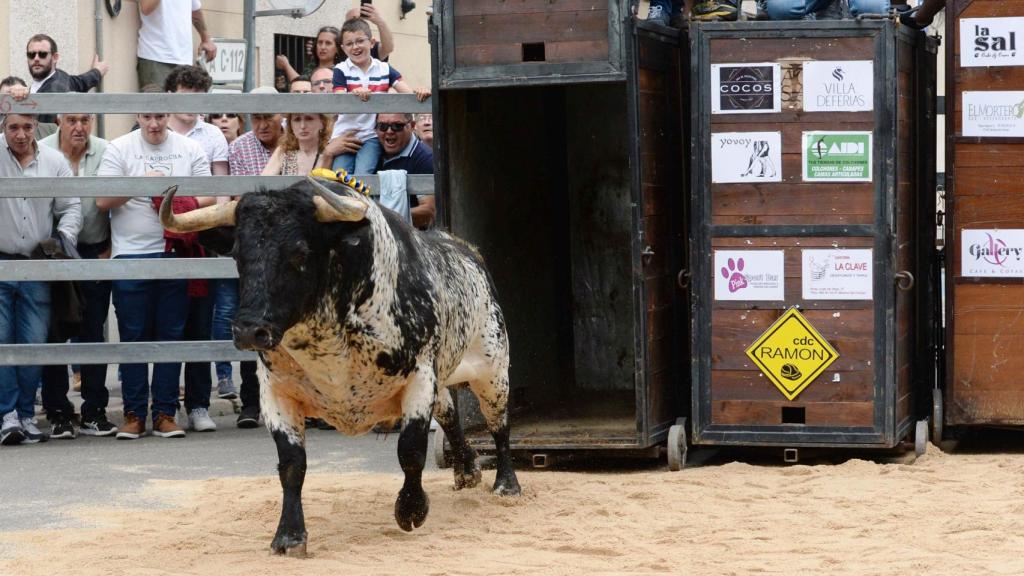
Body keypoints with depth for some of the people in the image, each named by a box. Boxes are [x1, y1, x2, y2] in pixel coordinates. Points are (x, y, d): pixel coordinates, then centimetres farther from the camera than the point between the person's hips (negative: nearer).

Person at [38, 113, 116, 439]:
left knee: (93, 333, 4)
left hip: (95, 253, 1)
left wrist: (109, 250, -1)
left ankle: (94, 412, 10)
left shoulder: (106, 153, -1)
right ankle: (57, 414, 8)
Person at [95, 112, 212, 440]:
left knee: (171, 336, 4)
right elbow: (103, 200, -5)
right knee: (134, 337, 1)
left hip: (175, 254, 2)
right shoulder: (119, 149, 4)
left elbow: (208, 197, 6)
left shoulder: (190, 150, 9)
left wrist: (179, 205, -12)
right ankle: (134, 414, 7)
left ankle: (165, 413, 9)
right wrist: (140, 183, -15)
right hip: (130, 255, -1)